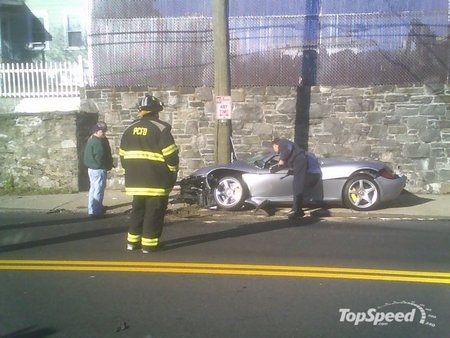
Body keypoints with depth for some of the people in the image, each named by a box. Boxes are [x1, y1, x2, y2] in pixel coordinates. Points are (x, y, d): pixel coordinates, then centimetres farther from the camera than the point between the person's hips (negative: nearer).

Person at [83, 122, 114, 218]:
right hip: (99, 169, -11)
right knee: (98, 190, -6)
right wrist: (108, 166, -7)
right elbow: (100, 157, -24)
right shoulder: (98, 142, -19)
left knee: (93, 189, 19)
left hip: (92, 168, 11)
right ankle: (96, 211, -3)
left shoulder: (91, 140, 14)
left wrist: (108, 164, 11)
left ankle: (92, 209, 30)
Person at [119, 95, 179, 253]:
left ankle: (132, 241, 22)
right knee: (154, 212, 2)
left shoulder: (130, 130, 10)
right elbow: (171, 155, -13)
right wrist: (173, 172, 3)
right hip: (156, 180, -6)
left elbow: (123, 156, 13)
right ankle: (149, 244, 6)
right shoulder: (161, 129, -10)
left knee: (138, 209, 18)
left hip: (136, 180, 6)